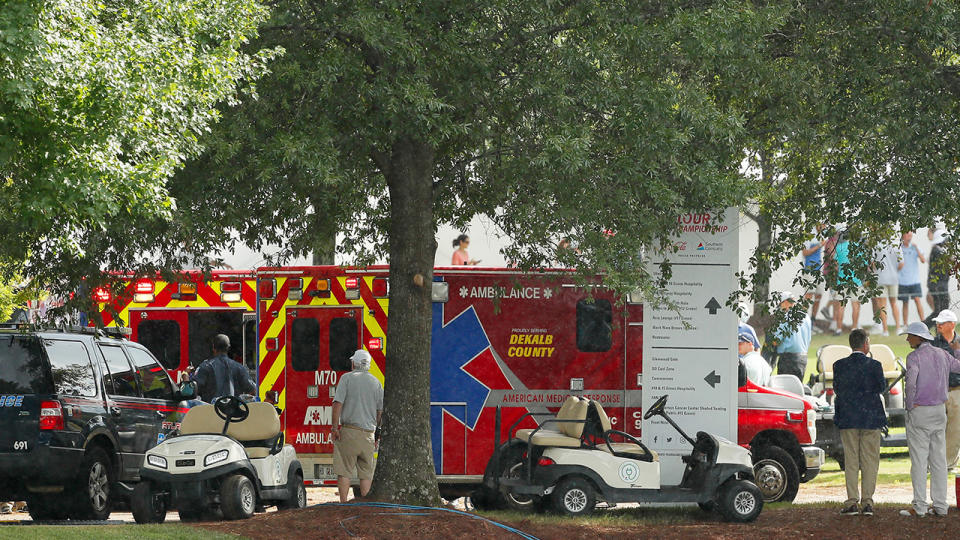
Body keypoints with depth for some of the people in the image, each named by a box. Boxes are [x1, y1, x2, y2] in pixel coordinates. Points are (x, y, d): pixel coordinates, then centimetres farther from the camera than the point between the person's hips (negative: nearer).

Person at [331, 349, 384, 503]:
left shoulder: (347, 378, -1)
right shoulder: (376, 382, 11)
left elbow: (338, 404, -10)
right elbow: (380, 411, 13)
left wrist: (335, 427, -7)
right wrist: (377, 435, 19)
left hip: (348, 432, -3)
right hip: (368, 433, 3)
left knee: (344, 472, -1)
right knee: (366, 473, 7)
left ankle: (343, 503, -6)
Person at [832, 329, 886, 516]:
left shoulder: (839, 365, -3)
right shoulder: (874, 365, -8)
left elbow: (837, 388, 3)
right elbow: (882, 387, 2)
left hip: (847, 418, 1)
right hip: (871, 417, -1)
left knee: (851, 460, 7)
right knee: (869, 460, 6)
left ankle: (852, 502, 3)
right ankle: (867, 502, 3)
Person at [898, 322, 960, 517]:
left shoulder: (915, 357, -13)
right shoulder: (942, 355, 6)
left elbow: (910, 384, -26)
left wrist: (910, 406, -12)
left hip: (919, 412, -6)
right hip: (939, 412, 6)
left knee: (919, 460, -3)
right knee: (939, 460, 8)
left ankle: (919, 507, -3)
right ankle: (940, 506, 9)